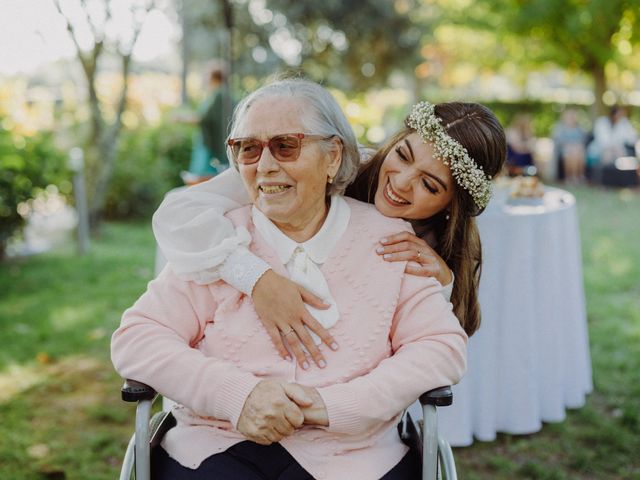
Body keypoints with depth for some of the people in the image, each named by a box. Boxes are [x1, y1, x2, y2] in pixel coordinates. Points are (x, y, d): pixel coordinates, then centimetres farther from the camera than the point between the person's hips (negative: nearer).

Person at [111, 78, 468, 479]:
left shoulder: (387, 238, 7)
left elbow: (444, 346, 1)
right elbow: (134, 340, 0)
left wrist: (336, 405, -12)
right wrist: (236, 394, -16)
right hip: (218, 447, 0)